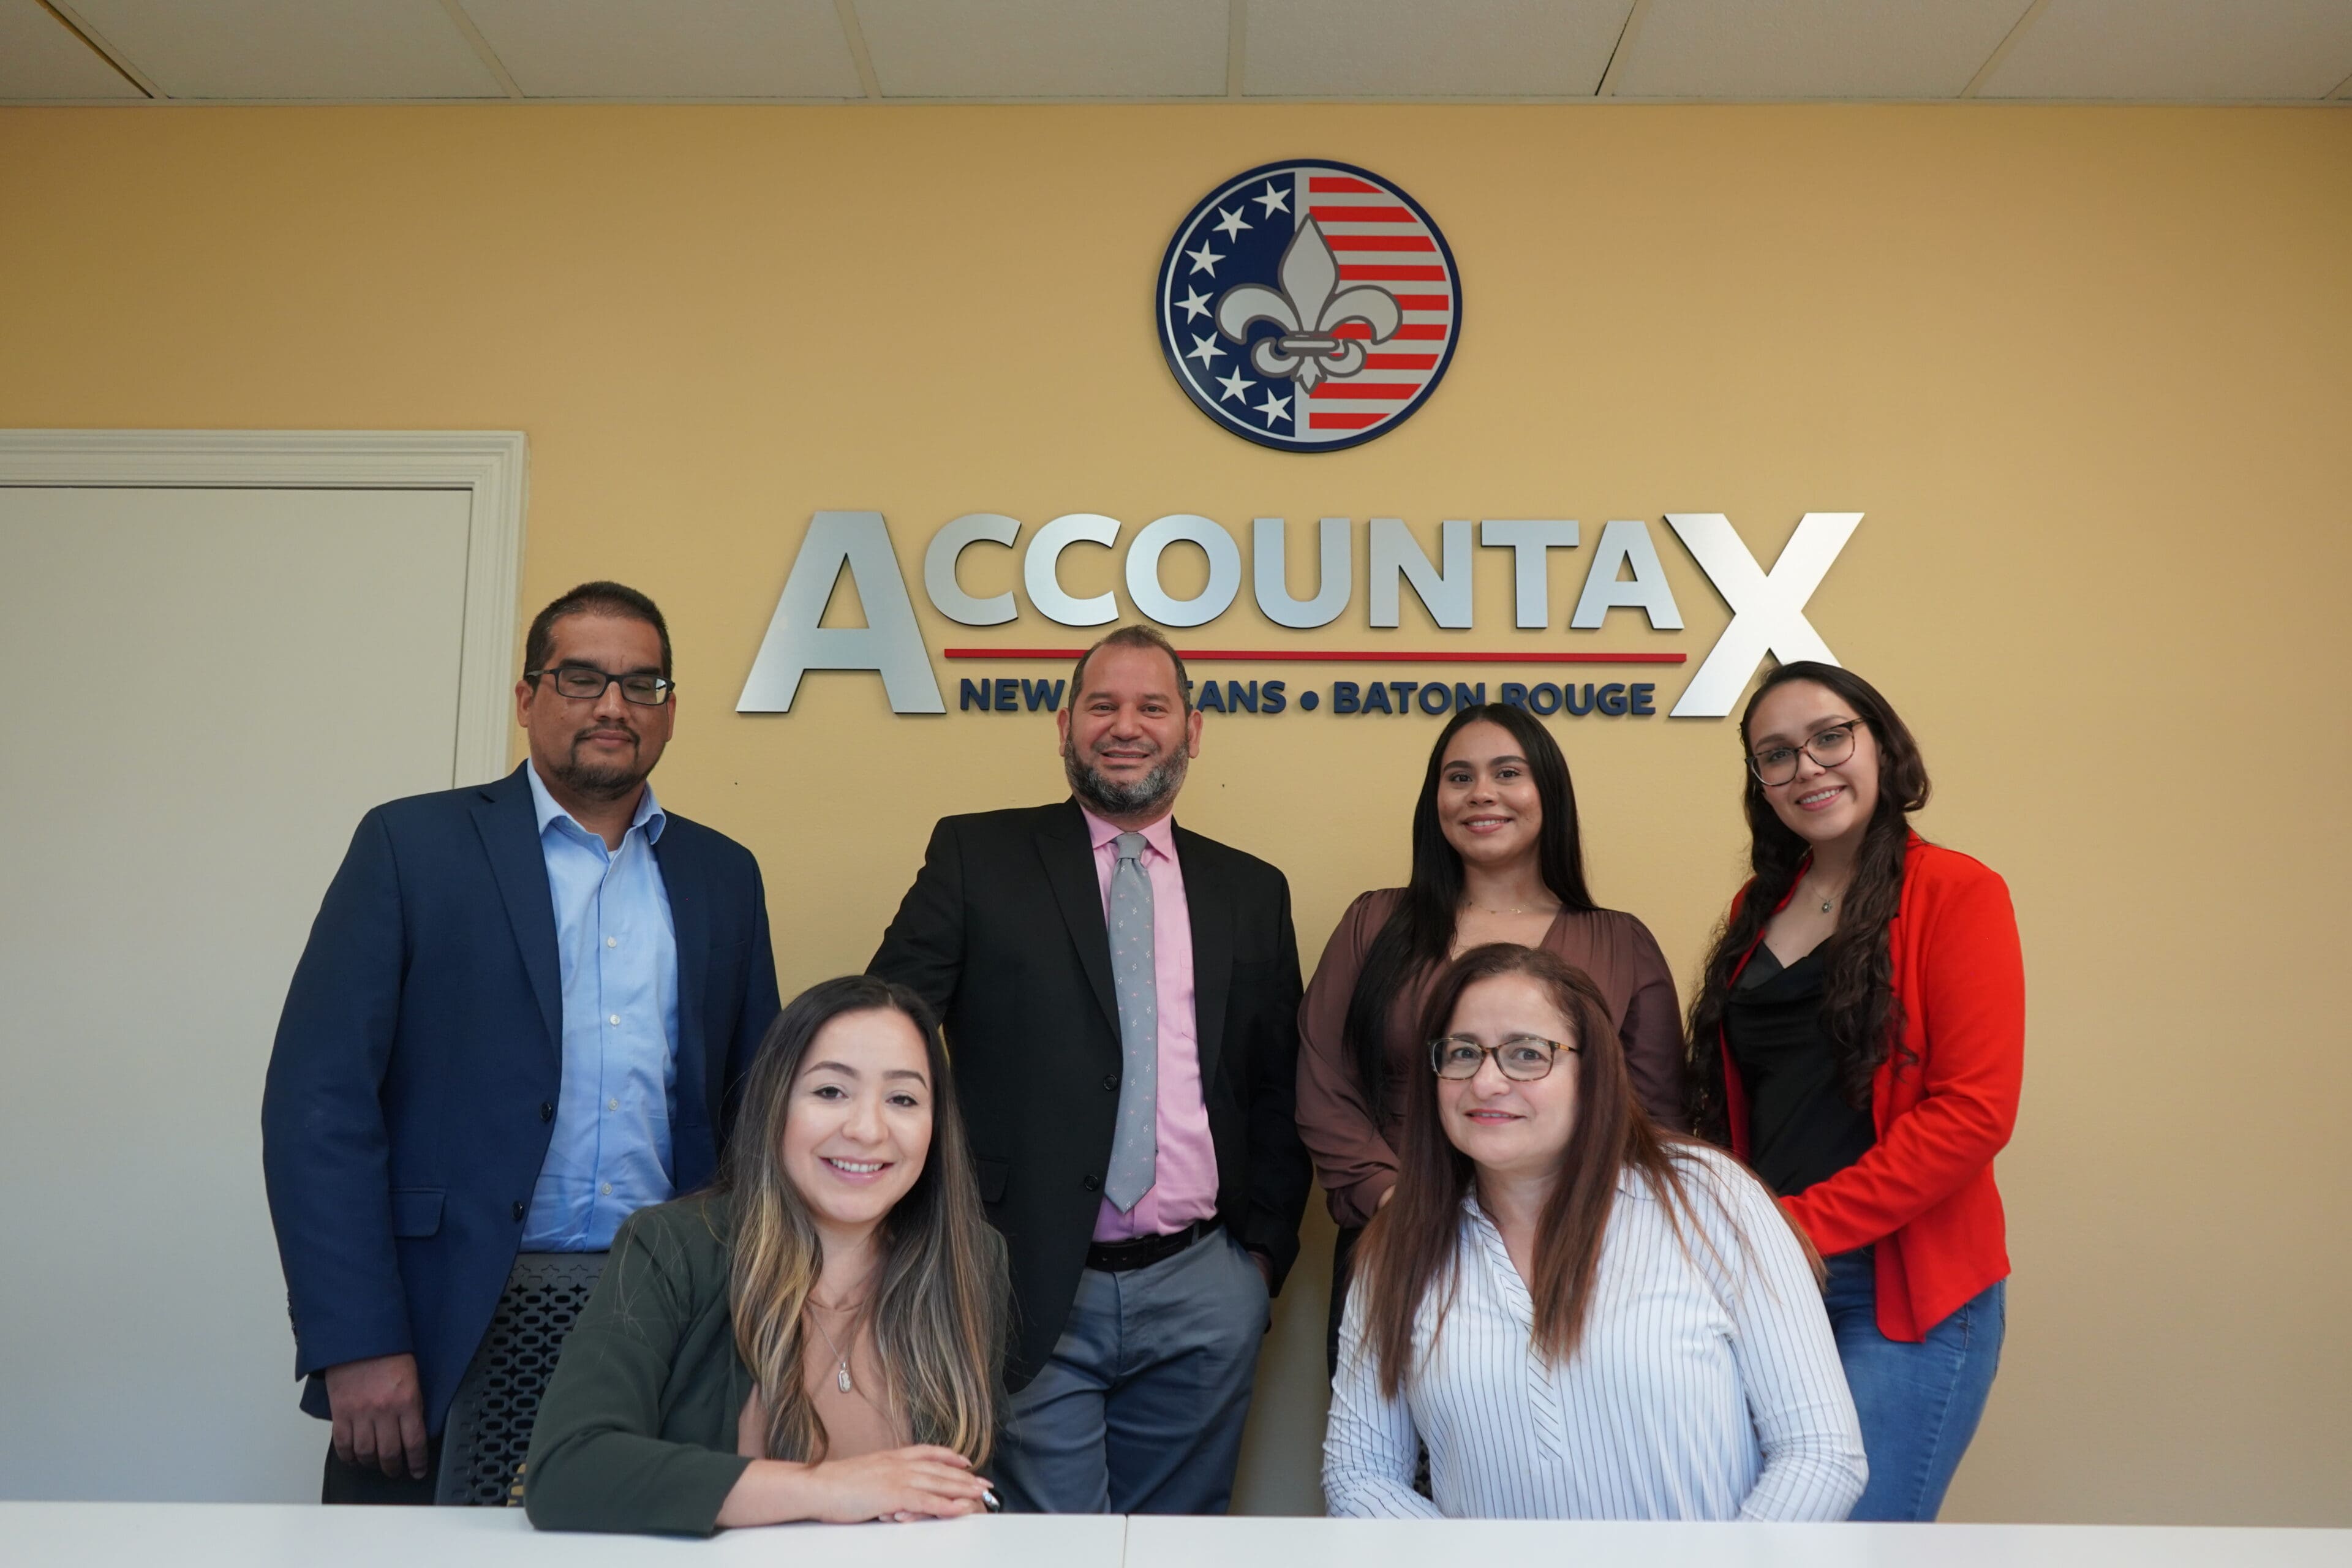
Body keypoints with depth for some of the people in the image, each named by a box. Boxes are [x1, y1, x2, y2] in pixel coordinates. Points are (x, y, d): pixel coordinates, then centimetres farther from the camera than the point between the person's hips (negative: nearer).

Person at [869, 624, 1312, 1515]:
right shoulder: (978, 857, 1)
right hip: (1033, 1289, -2)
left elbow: (1280, 1092, 14)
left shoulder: (1252, 892, 10)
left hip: (1204, 1290, 3)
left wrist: (1265, 1249, 7)